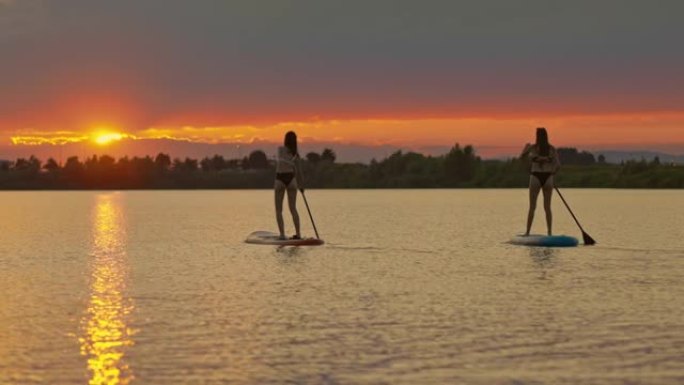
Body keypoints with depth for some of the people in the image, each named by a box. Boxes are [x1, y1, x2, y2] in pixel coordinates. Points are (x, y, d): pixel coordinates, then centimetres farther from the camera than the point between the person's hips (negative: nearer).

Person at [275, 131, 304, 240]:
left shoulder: (280, 149, -8)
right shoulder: (295, 153, 3)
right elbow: (297, 171, 6)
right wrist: (301, 186, 15)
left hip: (280, 179, -3)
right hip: (291, 179, 3)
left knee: (278, 210, 5)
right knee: (293, 208, 12)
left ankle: (282, 234, -5)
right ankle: (298, 234, 8)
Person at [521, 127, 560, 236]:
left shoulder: (532, 147, -6)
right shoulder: (552, 148, -1)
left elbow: (521, 157, 9)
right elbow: (558, 165, -6)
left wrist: (526, 146, 26)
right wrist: (552, 173, 14)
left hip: (535, 178, -2)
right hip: (548, 179, 2)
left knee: (532, 207, 5)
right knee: (547, 207, 9)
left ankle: (527, 232, 3)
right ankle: (549, 233, 4)